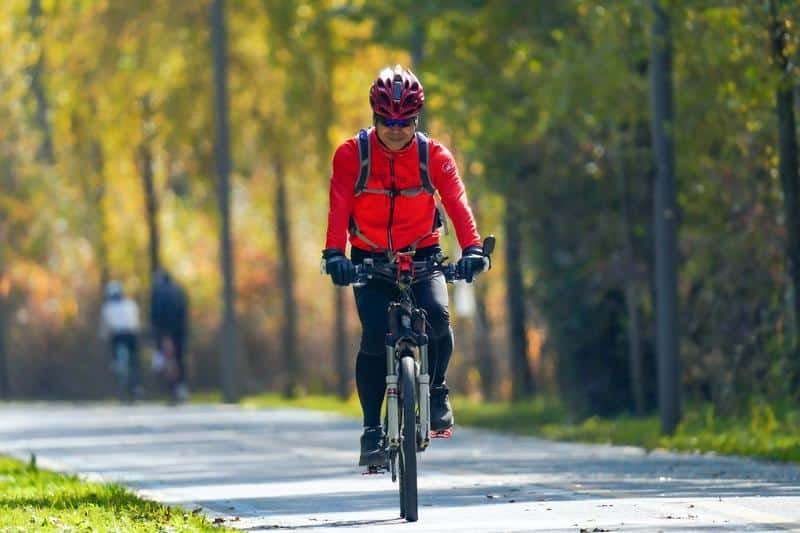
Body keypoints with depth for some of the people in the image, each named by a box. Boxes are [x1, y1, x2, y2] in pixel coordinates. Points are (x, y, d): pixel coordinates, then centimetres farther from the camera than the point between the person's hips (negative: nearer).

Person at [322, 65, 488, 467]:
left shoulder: (434, 156, -10)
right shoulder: (351, 155, -11)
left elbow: (457, 203, -22)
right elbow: (338, 207, -22)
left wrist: (471, 248, -39)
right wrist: (334, 254, -39)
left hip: (421, 254, 0)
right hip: (370, 260, 0)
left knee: (436, 315, -28)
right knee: (375, 337, -19)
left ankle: (437, 393, -2)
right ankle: (372, 430, -8)